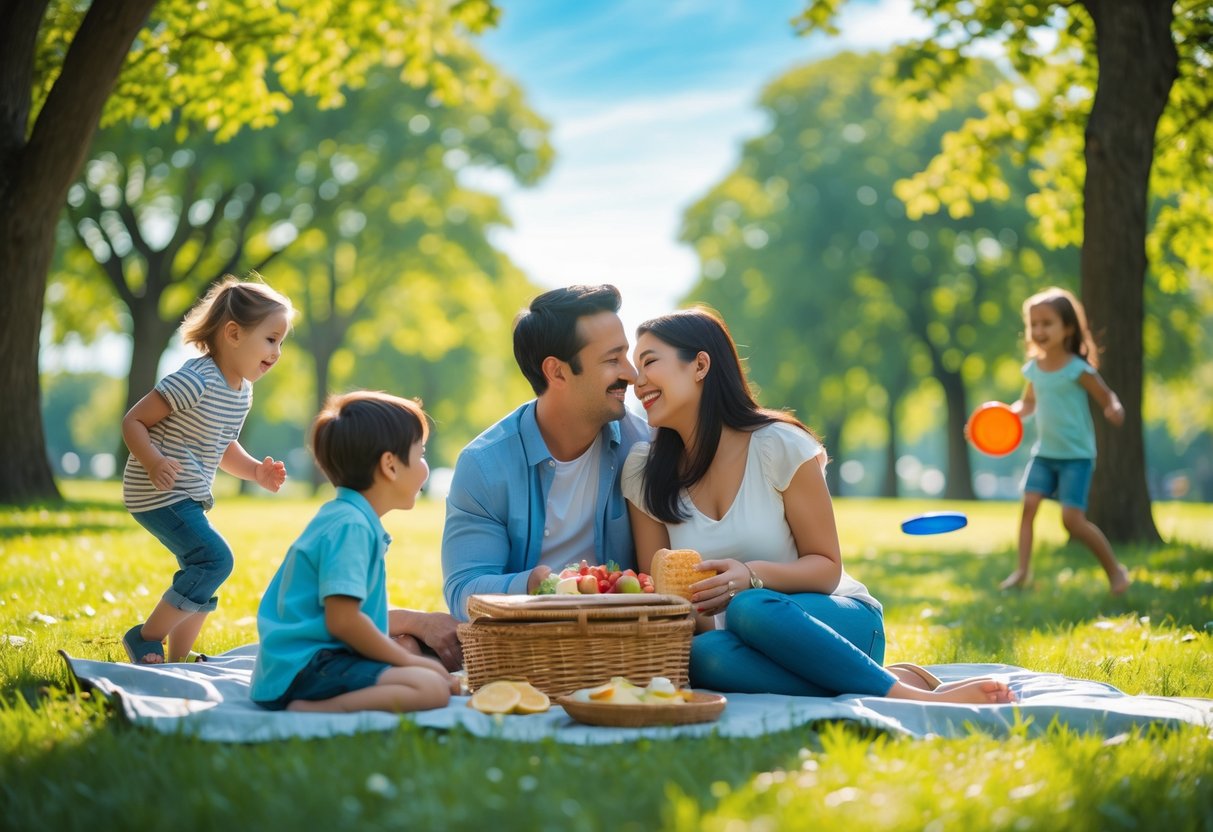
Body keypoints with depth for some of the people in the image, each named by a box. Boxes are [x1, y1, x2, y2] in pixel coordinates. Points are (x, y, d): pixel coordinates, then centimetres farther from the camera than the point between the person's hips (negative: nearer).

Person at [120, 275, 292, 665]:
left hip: (190, 498, 10)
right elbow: (133, 421, -18)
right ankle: (145, 640, -7)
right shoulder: (195, 381, -22)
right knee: (215, 560, -18)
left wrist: (255, 470, 6)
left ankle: (177, 659, 24)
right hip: (159, 494, -10)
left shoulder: (242, 392, 7)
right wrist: (154, 462, -33)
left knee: (202, 574, 14)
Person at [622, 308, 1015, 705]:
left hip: (841, 623, -3)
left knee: (750, 609, -38)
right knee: (704, 656, -35)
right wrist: (691, 616, -21)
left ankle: (906, 690, -26)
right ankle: (899, 685, -26)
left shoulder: (779, 446, -8)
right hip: (752, 643, 3)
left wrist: (752, 577, -25)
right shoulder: (643, 472, 2)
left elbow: (827, 568, -4)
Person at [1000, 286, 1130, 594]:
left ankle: (1115, 569, 10)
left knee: (1072, 519, -9)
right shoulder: (1034, 369, 2)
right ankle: (1023, 570, -3)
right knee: (1029, 504, -10)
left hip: (1076, 455, -5)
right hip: (1044, 452, 6)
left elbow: (1108, 399, -10)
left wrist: (1115, 410, -33)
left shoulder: (1078, 369, -15)